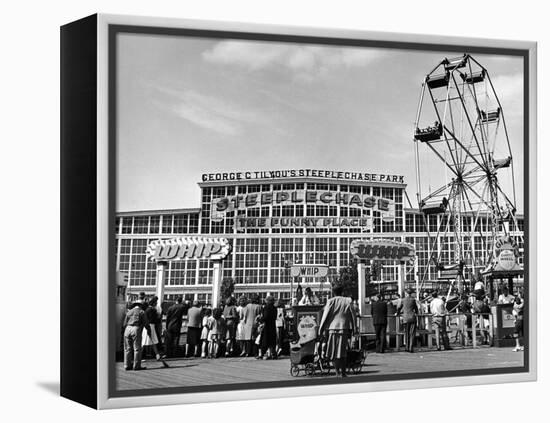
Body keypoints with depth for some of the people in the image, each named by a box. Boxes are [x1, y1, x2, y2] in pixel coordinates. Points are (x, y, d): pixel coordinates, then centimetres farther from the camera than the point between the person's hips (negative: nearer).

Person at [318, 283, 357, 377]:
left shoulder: (331, 301, -1)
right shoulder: (347, 301, 5)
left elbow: (325, 316, -2)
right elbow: (352, 316, 6)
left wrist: (321, 330, 2)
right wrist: (353, 330, 11)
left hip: (333, 328, -2)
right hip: (344, 328, 2)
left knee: (333, 351, 3)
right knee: (343, 351, 10)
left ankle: (337, 371, -8)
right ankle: (343, 372, 8)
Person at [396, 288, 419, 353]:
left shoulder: (402, 300, 1)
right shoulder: (413, 300, 0)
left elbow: (399, 308, 15)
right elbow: (416, 308, 15)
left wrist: (397, 313, 37)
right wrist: (416, 313, 38)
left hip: (406, 318, 1)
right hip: (413, 318, -1)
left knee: (407, 333, 14)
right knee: (412, 333, 1)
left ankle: (407, 347, 12)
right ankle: (411, 348, -5)